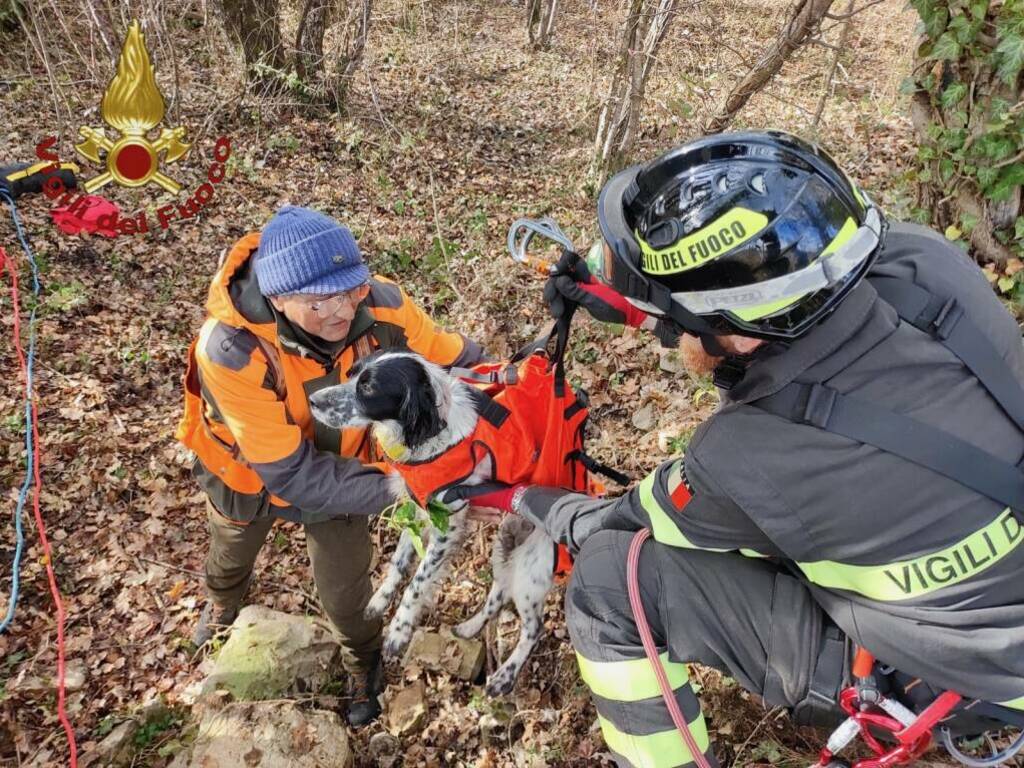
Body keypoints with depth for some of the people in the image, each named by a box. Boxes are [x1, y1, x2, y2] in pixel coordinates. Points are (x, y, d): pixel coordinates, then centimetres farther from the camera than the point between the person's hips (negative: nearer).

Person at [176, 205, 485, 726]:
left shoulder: (379, 306, -36)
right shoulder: (230, 350, -43)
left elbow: (457, 360, -19)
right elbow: (292, 474, -38)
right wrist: (394, 488, -43)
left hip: (338, 466, 1)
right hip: (253, 473, 0)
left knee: (344, 590, 15)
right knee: (231, 555, 33)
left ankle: (364, 659, 52)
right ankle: (223, 602, 72)